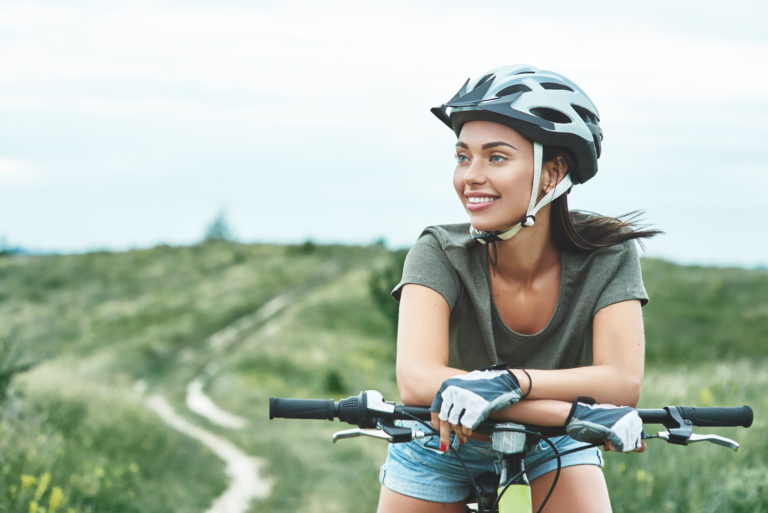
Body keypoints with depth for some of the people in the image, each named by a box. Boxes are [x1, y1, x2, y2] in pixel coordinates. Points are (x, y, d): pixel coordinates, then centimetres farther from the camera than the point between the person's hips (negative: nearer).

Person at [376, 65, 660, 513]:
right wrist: (573, 414, -49)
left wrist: (506, 381, -48)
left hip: (549, 446, 0)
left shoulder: (606, 256, -24)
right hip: (444, 446, 0)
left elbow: (624, 383, -33)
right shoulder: (440, 254, -28)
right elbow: (418, 381, -41)